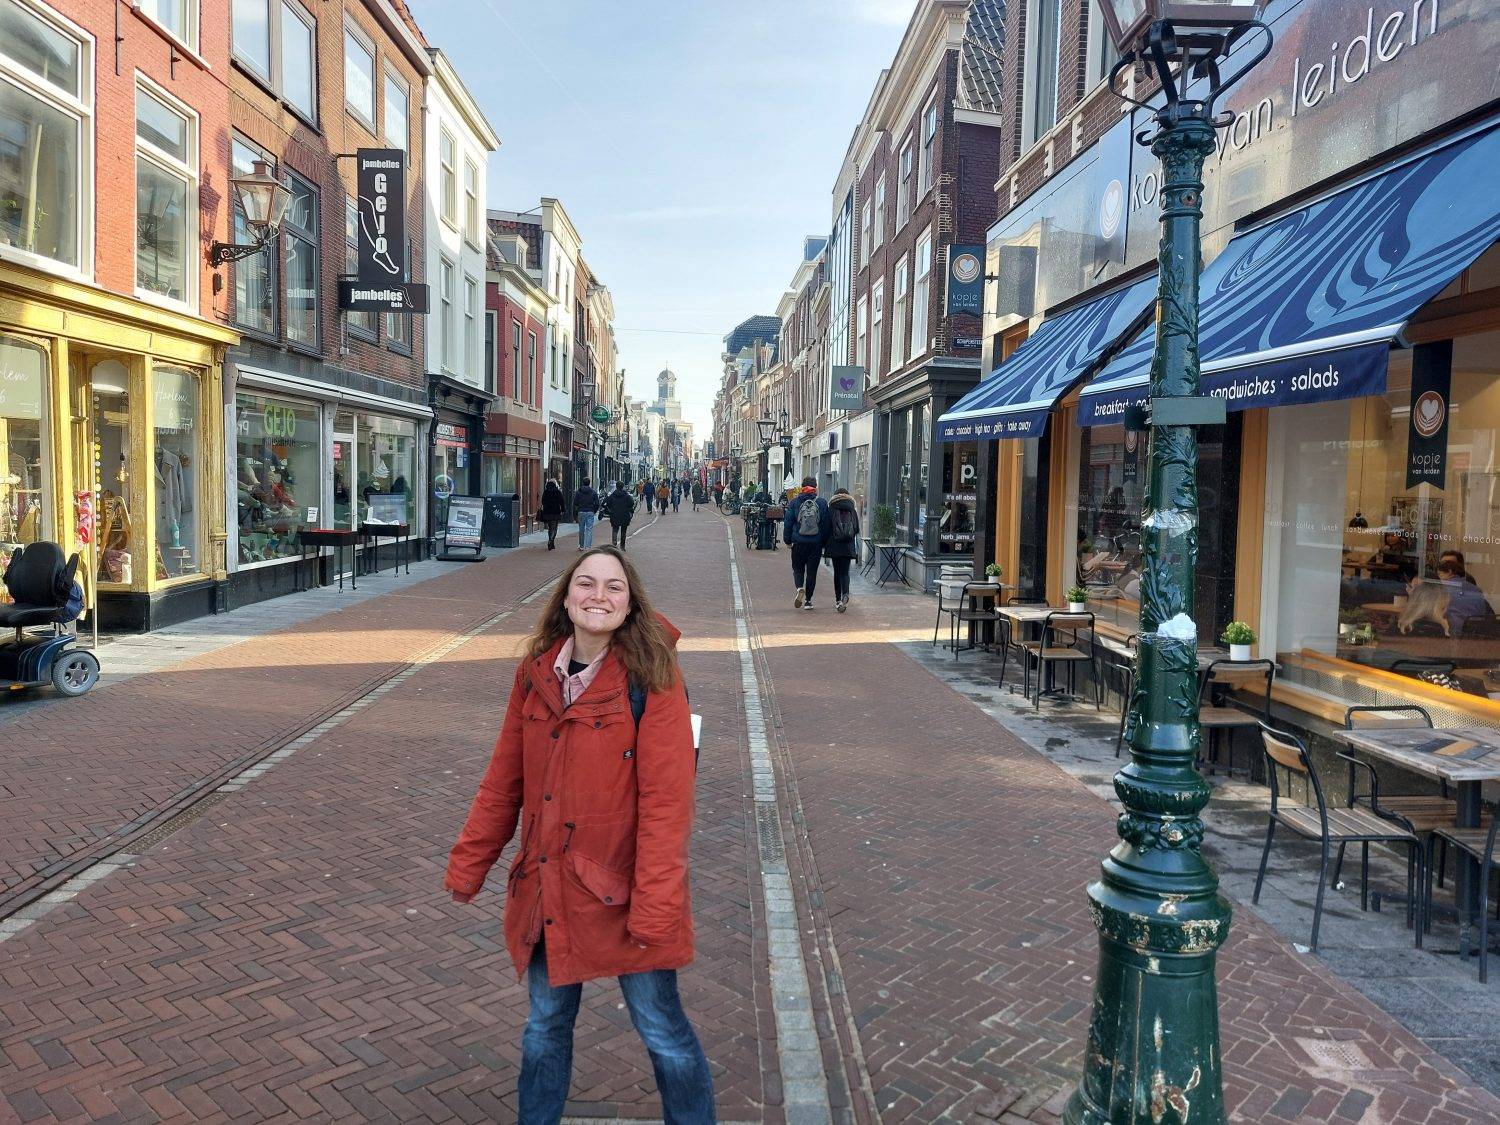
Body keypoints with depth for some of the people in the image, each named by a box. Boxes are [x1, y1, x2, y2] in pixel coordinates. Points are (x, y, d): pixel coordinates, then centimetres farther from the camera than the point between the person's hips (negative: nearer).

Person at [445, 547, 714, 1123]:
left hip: (621, 892, -5)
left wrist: (655, 904, -21)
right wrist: (468, 864, 11)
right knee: (545, 1027, 21)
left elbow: (665, 799, -18)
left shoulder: (652, 678, -15)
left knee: (661, 1031, 9)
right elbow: (504, 779, 9)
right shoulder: (536, 673, 1)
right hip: (547, 890, 5)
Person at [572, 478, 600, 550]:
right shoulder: (593, 492, -1)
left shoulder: (578, 492, -1)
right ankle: (587, 546, -10)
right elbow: (597, 504, -1)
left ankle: (581, 546, 19)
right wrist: (595, 511, 13)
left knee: (581, 529, 12)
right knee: (589, 529, -2)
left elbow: (575, 503, -3)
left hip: (581, 512, 1)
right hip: (590, 512, -1)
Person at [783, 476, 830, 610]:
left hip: (798, 543, 0)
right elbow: (826, 524, 2)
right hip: (816, 543, 0)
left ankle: (800, 588, -13)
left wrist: (788, 540, 9)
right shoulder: (822, 503, 0)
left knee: (798, 568, 15)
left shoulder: (794, 503, -1)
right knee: (812, 571, 9)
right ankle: (808, 600, 12)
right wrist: (824, 542, 10)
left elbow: (788, 523, 1)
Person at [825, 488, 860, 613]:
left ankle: (838, 600, 13)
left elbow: (826, 528, -2)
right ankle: (845, 594, -25)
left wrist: (824, 545, 8)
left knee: (837, 572, 10)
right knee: (845, 572, 1)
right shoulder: (853, 510, 4)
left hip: (835, 546, -1)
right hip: (848, 546, 1)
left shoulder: (831, 510, -1)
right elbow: (857, 529, 5)